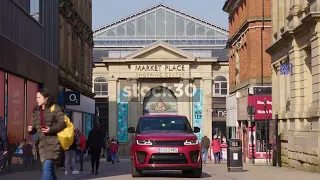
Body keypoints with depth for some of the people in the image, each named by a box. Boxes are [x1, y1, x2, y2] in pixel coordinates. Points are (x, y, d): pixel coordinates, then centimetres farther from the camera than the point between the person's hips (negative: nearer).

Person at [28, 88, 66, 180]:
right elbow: (34, 127, 18)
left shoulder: (54, 109, -2)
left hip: (53, 141, -6)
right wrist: (30, 129, -5)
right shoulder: (36, 112, 15)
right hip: (42, 142, 6)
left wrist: (51, 129, -20)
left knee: (47, 166, -18)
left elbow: (63, 123, -8)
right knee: (50, 168, 12)